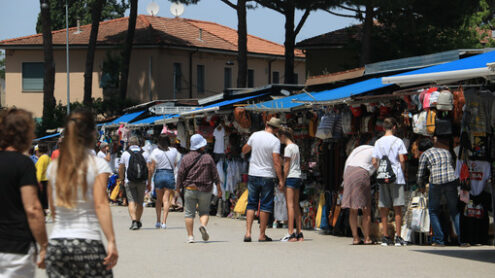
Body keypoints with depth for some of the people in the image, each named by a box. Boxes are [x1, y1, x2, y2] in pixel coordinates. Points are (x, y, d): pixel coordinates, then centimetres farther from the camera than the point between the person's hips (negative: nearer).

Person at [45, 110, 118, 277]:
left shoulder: (54, 167, 9)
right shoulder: (98, 165, -4)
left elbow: (53, 209, 13)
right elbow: (100, 205, -13)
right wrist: (111, 241, -15)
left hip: (56, 244, 4)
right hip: (88, 243, -4)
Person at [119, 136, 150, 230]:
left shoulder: (125, 154, 1)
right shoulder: (144, 154, 4)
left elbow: (121, 169, 6)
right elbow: (149, 169, 1)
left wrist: (121, 180, 22)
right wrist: (149, 183, 7)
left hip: (129, 182, -2)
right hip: (142, 182, 2)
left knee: (131, 201, -7)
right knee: (140, 203, 13)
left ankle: (134, 221, -24)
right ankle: (138, 221, 25)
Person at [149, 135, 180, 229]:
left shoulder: (155, 152, -5)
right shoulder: (174, 151, 2)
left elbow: (151, 168, -6)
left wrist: (149, 180, 0)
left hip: (159, 174, 0)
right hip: (170, 175, 1)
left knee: (159, 199, 14)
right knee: (166, 199, 1)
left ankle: (158, 221, 12)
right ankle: (164, 221, -9)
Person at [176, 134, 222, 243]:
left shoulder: (186, 158, -1)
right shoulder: (208, 158, -1)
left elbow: (180, 174, 0)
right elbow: (215, 174, 1)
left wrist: (178, 188, 10)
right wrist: (219, 188, 10)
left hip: (190, 189, 0)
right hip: (205, 189, 0)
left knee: (189, 213, 5)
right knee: (204, 211, 12)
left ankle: (190, 236, 0)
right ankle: (203, 225, -18)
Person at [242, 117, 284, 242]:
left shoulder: (255, 135, 1)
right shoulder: (275, 141, -11)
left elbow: (244, 150, 15)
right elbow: (276, 162, -15)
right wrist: (281, 180, -11)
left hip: (253, 175, 4)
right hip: (267, 176, -4)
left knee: (251, 204, 9)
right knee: (265, 206, 4)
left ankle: (248, 233, 0)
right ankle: (262, 235, 6)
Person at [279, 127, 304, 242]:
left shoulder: (288, 148, -9)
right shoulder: (296, 147, 16)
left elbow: (286, 167, -12)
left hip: (290, 177, -8)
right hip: (298, 177, 8)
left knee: (290, 205, -11)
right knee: (296, 206, 10)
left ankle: (291, 233, -17)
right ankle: (299, 233, 9)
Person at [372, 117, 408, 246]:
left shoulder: (378, 142, 7)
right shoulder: (398, 141, -3)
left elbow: (374, 162, 4)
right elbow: (402, 160, -10)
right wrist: (403, 171, 7)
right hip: (396, 177, -3)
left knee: (384, 208, 6)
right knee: (397, 208, -1)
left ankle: (385, 236, 5)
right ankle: (398, 237, -4)